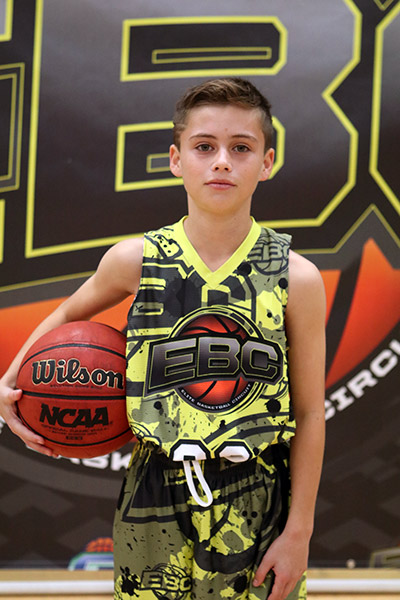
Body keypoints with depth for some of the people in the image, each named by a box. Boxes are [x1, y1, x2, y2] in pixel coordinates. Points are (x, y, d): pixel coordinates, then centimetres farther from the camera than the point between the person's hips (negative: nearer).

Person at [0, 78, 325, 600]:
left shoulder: (297, 278, -6)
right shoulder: (136, 261, -3)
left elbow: (309, 414, -2)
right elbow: (69, 315, 19)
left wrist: (298, 531, -3)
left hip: (258, 501, -1)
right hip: (156, 501, 1)